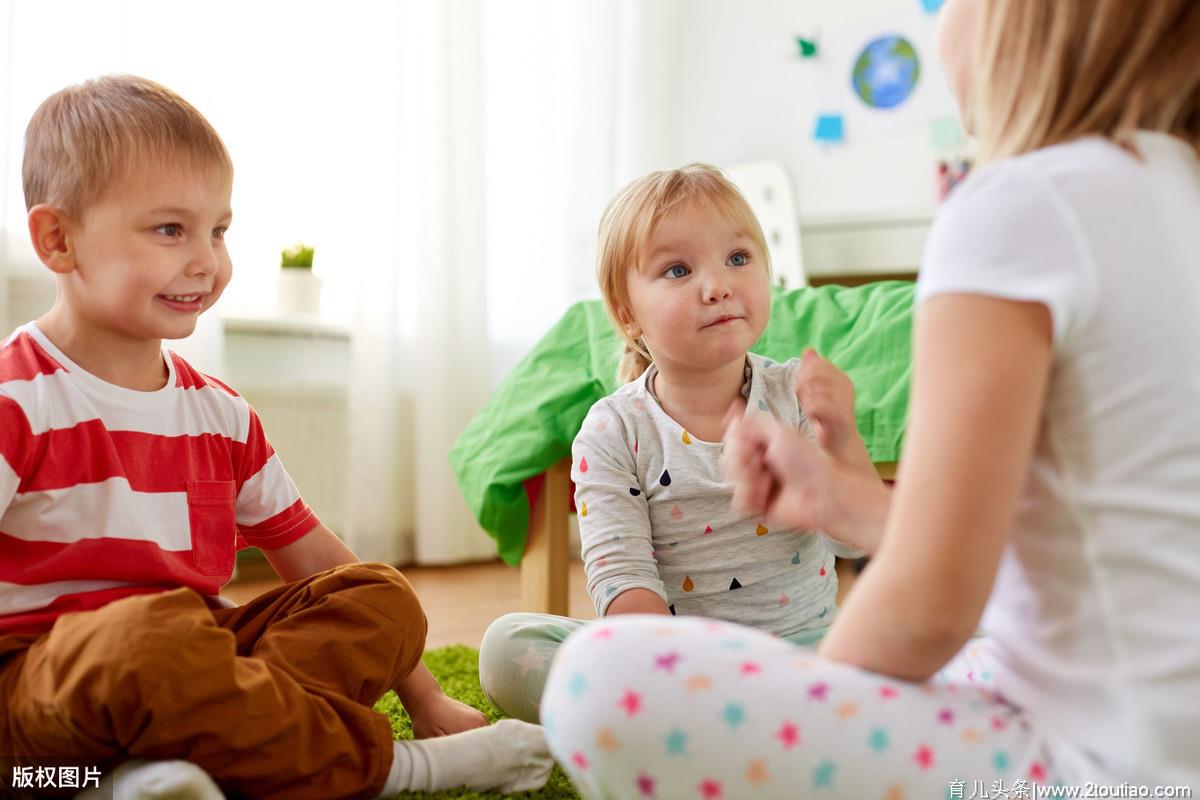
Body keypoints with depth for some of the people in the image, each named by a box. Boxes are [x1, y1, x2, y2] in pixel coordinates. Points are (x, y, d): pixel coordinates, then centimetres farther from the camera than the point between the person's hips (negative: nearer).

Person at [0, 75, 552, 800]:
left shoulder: (222, 415, 11)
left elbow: (319, 561, 14)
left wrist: (424, 697, 11)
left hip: (187, 673, 7)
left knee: (383, 595, -9)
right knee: (145, 635, -38)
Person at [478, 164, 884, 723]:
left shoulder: (798, 395, -4)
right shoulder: (612, 434, -7)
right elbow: (621, 577, -12)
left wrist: (841, 441, -26)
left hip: (799, 640, 1)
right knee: (507, 645, -21)